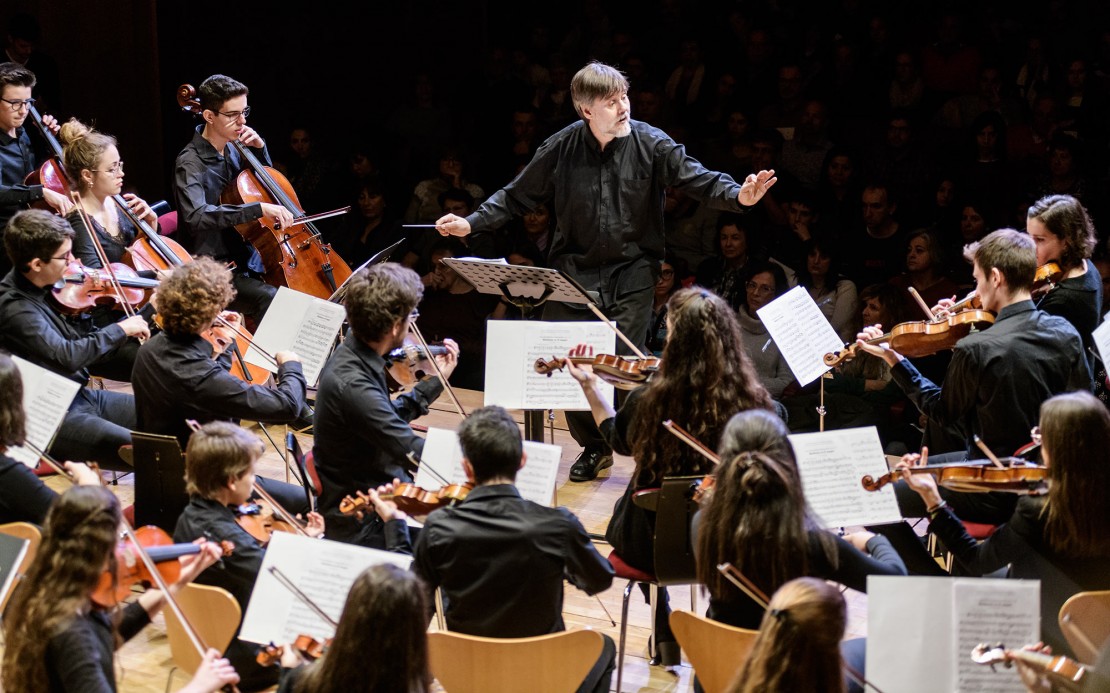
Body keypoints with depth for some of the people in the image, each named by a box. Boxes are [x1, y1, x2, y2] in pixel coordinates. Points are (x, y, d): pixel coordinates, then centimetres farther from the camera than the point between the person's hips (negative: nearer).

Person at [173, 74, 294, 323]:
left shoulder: (232, 150, 8)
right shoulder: (190, 162, -15)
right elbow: (196, 216, -34)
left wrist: (259, 149, 6)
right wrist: (259, 209, -40)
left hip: (247, 261, 9)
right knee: (271, 300, -31)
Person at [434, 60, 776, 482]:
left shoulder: (651, 144, -7)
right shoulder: (561, 148, -3)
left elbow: (697, 180, -12)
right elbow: (517, 196, 4)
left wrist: (738, 196, -31)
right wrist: (471, 224, -7)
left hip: (632, 269, -2)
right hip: (575, 268, 2)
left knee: (624, 360, -12)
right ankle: (594, 446, 21)